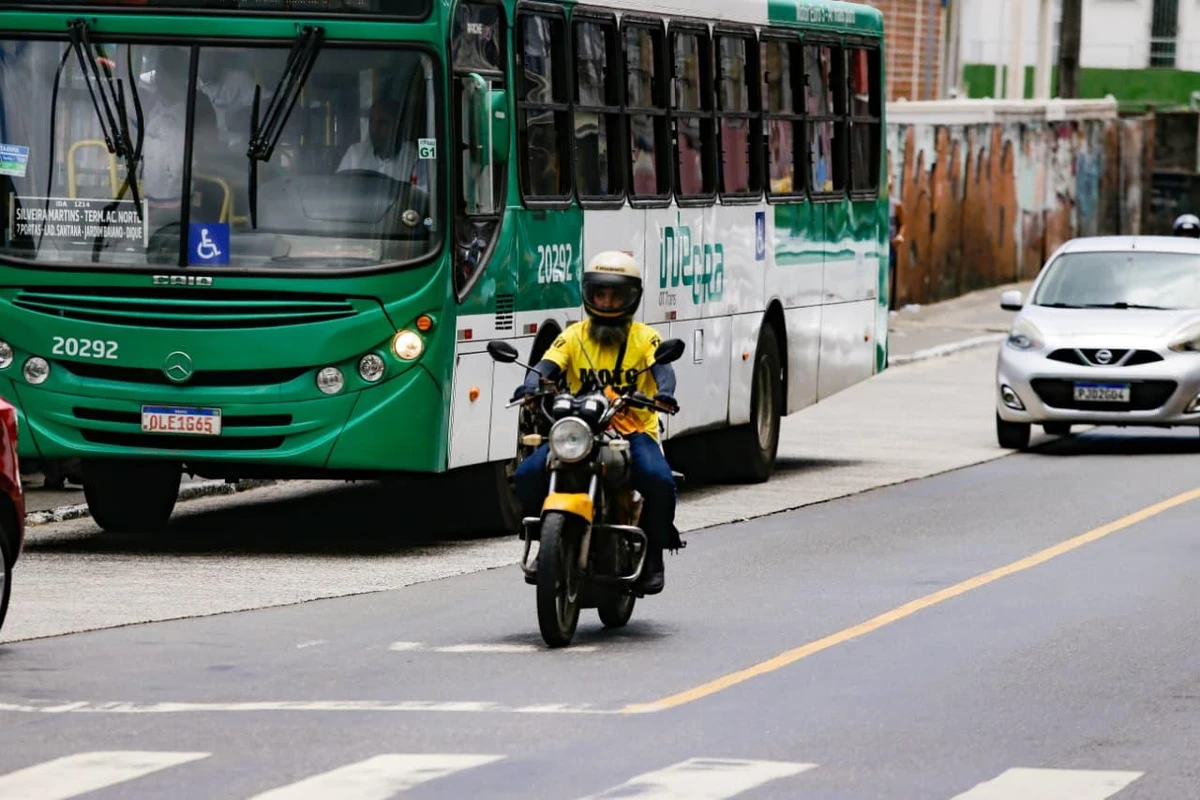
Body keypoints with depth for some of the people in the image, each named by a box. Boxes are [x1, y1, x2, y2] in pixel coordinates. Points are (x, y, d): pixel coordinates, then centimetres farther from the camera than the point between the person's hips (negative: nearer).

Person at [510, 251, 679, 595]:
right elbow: (548, 364, -5)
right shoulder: (574, 336, 9)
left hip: (634, 431, -2)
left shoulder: (644, 337, 5)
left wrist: (663, 393, -36)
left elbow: (661, 367, -12)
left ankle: (652, 556, -10)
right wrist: (531, 385, -29)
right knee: (528, 475, -20)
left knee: (659, 480, -31)